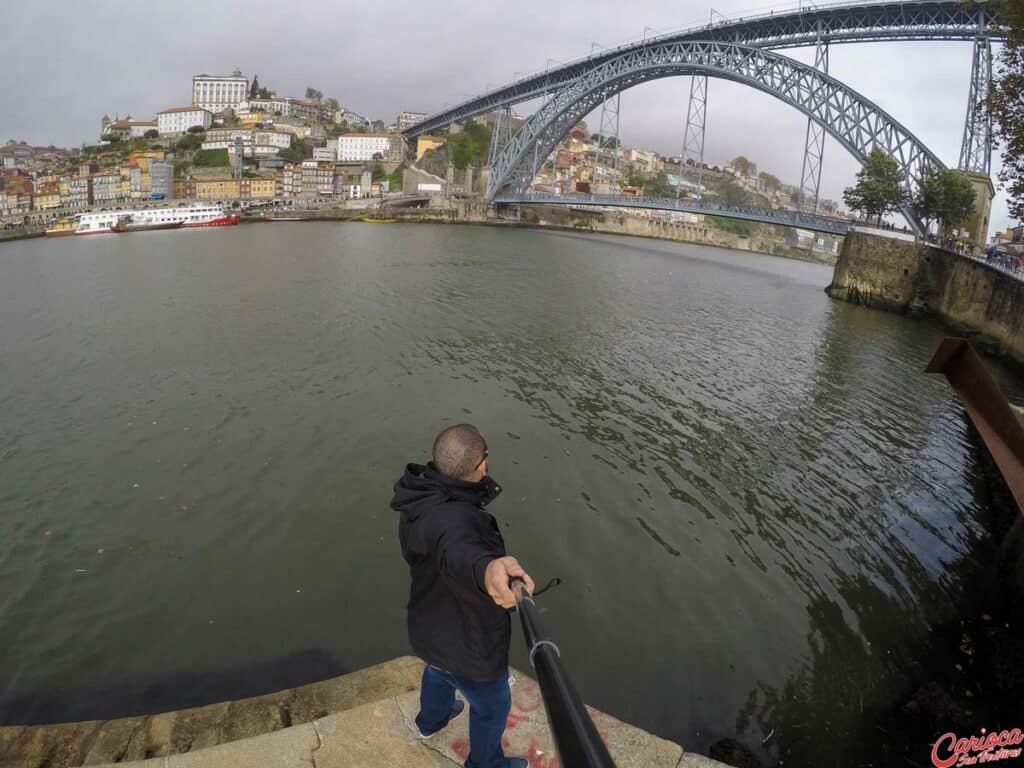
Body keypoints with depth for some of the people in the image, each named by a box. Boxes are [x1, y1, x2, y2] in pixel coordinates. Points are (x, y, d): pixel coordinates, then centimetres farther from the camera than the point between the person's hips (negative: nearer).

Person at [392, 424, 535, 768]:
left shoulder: (423, 499, -13)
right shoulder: (450, 517, -42)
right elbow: (458, 552, -66)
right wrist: (486, 568, -87)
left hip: (429, 628, 8)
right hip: (468, 648, -8)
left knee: (438, 670, 40)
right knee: (492, 706, 24)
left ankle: (431, 719, 69)